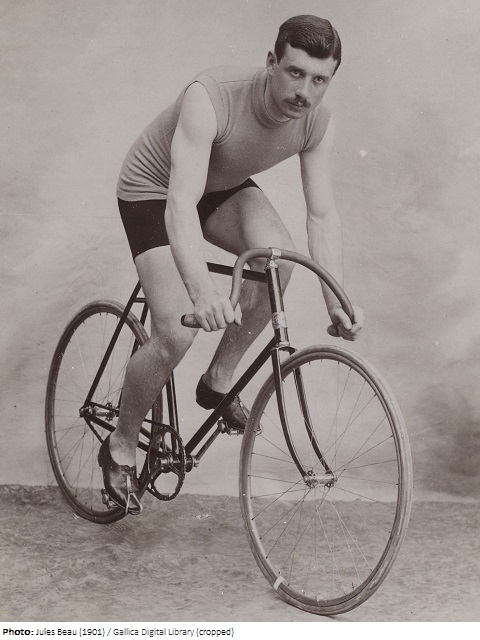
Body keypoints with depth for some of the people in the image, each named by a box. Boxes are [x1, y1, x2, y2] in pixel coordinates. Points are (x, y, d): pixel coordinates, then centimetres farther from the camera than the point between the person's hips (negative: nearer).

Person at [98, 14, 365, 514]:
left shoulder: (317, 124, -20)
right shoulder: (211, 98, -39)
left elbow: (322, 215, -17)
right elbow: (181, 205, -48)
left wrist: (336, 302, -29)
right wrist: (202, 290, -63)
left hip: (223, 188, 5)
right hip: (153, 192, -5)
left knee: (279, 252, -27)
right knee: (176, 335, -18)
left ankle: (219, 380, -6)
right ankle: (120, 447, 7)